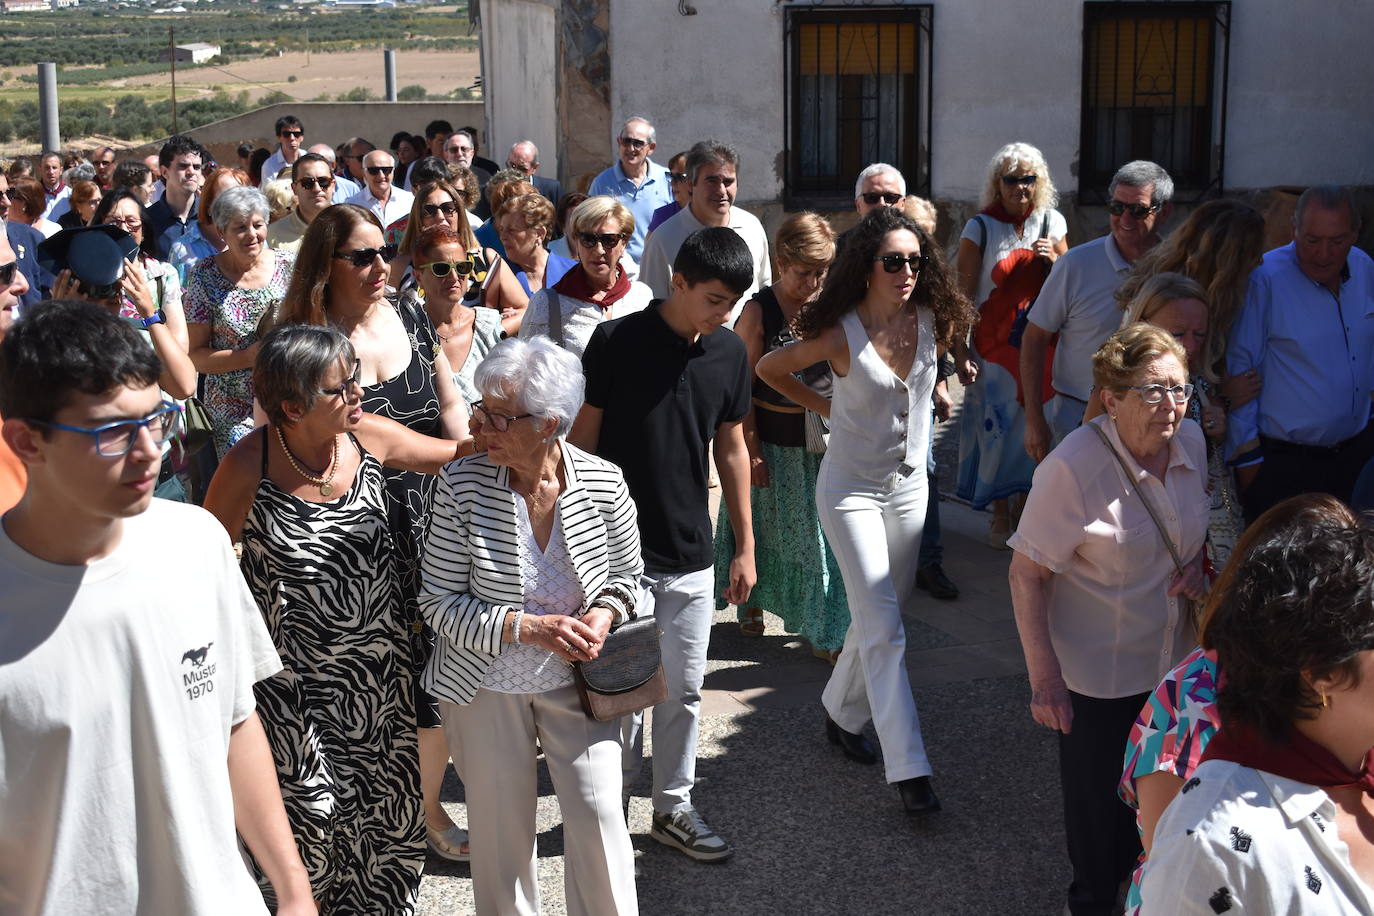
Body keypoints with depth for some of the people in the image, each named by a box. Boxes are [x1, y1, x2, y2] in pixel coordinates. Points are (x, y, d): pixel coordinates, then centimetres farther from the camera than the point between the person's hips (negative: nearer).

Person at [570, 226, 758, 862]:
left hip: (691, 554, 4)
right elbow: (583, 441, -5)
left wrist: (745, 546, 11)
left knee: (684, 688, 12)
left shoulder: (729, 353, 1)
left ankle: (673, 809, 27)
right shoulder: (615, 341, -12)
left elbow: (731, 449, 10)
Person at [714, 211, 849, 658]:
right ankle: (752, 604, 39)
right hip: (773, 437, -2)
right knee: (763, 525, 15)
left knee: (823, 535, 4)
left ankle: (824, 635, 13)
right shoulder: (759, 310, -10)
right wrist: (750, 449, -11)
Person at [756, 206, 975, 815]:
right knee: (883, 628, -10)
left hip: (909, 484, 5)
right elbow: (768, 369, -3)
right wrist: (825, 406, 0)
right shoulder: (841, 333, -18)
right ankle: (909, 770, -10)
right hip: (851, 489, -5)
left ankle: (842, 715, 38)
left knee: (879, 615, 15)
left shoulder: (932, 320, -6)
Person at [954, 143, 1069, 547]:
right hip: (994, 344, -3)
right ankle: (1001, 514, 13)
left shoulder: (1051, 222, 6)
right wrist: (959, 347, -14)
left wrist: (1054, 260, -7)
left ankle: (1026, 504, 23)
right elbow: (963, 292, -7)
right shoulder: (980, 228, -5)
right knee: (998, 424, 0)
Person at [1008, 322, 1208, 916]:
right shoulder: (1073, 467, -27)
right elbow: (1026, 573, -21)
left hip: (1173, 661, 6)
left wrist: (1197, 563, -6)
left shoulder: (1189, 440, -6)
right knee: (1099, 796, 13)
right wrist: (1044, 678, -21)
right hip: (1098, 673, -6)